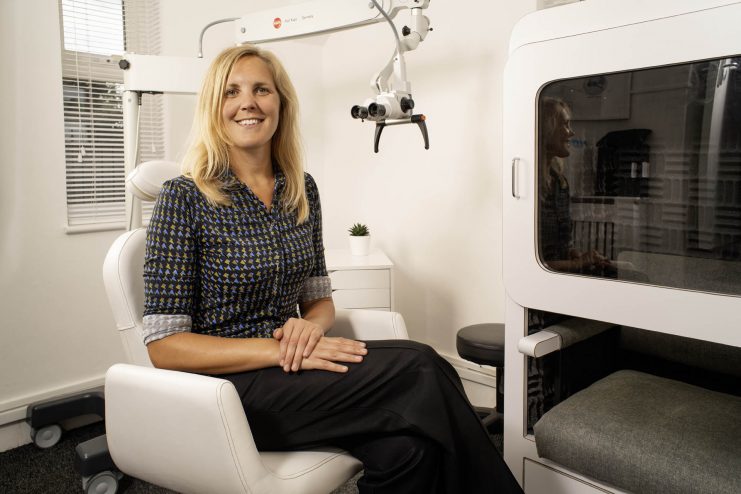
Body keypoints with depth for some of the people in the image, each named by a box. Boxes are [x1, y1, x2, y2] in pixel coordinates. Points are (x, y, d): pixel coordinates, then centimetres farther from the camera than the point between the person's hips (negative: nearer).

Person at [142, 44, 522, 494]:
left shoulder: (302, 190, 7)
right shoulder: (184, 198, -9)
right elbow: (164, 345, -11)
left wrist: (310, 326, -11)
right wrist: (280, 350, -21)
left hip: (283, 365, 5)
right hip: (230, 385, -4)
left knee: (409, 447, -27)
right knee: (419, 372, -24)